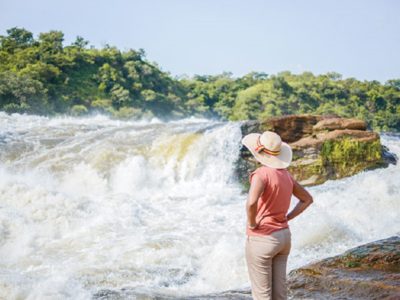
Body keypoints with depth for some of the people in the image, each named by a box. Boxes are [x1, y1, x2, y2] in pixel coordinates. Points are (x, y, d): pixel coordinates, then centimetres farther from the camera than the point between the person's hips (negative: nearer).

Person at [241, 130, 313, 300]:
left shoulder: (262, 174, -20)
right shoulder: (285, 175, 5)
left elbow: (251, 203, -38)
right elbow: (307, 199, 17)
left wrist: (252, 223, -18)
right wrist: (285, 219, 11)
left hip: (262, 240, -8)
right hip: (282, 237, 8)